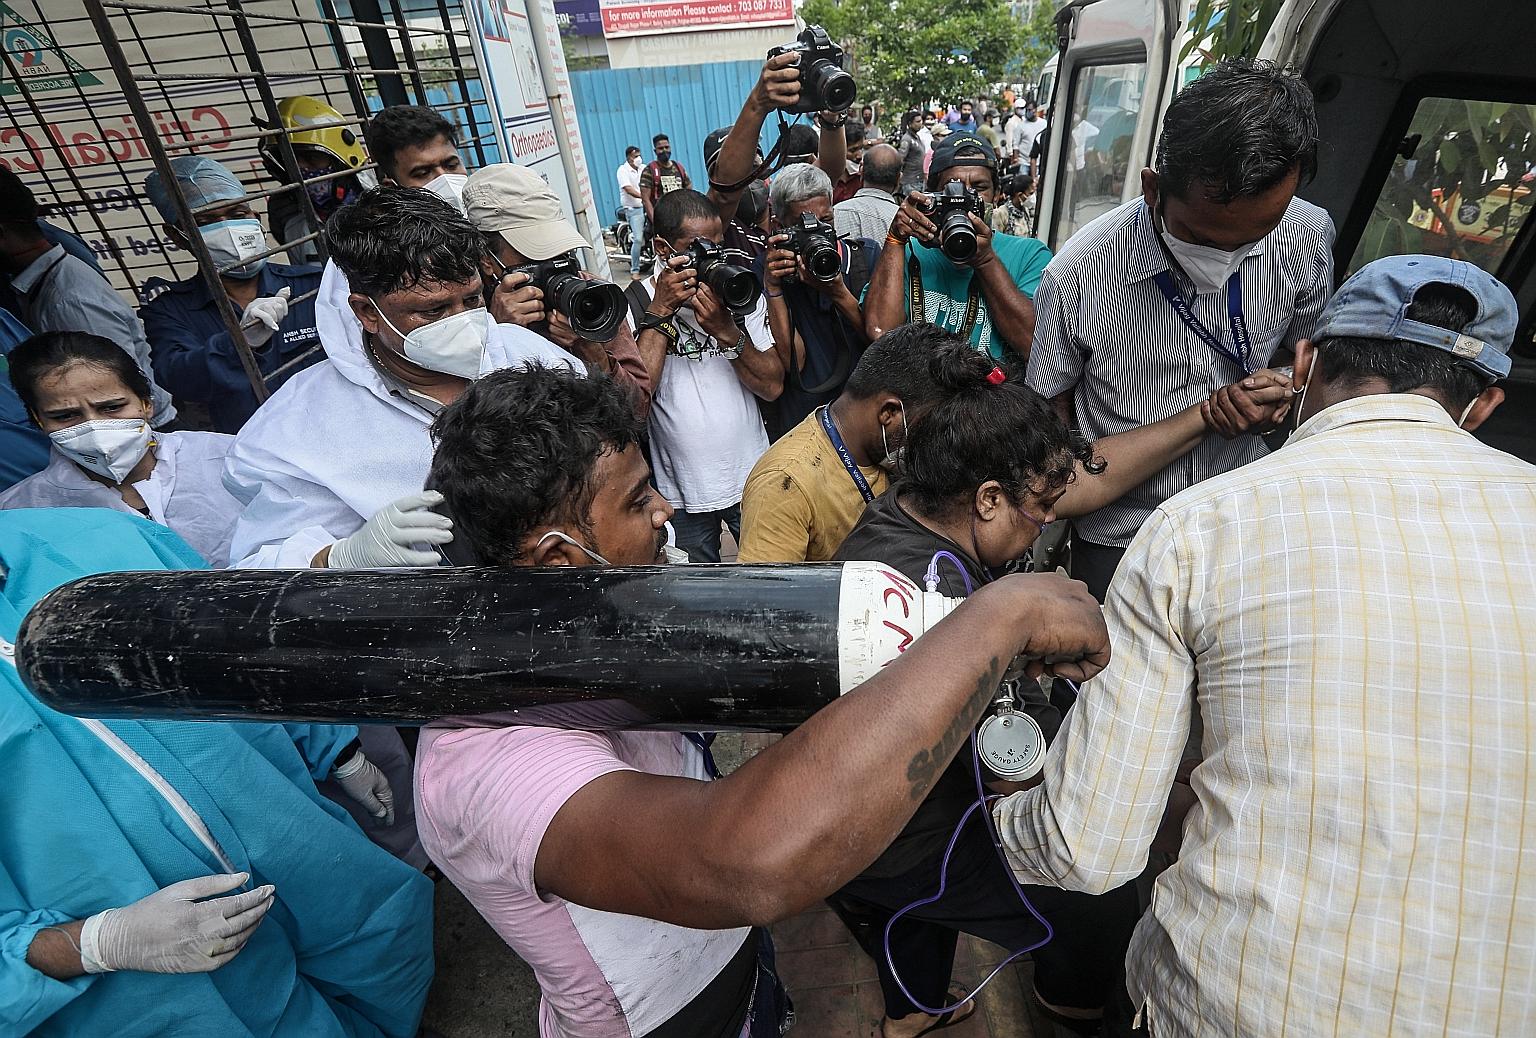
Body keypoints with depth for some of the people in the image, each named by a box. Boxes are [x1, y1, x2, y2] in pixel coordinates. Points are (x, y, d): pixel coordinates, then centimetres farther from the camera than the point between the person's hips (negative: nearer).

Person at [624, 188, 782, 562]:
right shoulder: (633, 304, -9)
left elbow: (772, 386, -6)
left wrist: (726, 330, -21)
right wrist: (659, 311, -21)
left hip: (753, 478, 3)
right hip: (681, 490, -2)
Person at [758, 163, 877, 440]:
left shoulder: (867, 254, 6)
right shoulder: (772, 270, 0)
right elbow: (792, 362, -9)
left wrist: (839, 293, -14)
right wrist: (772, 288, -15)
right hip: (800, 425, -2)